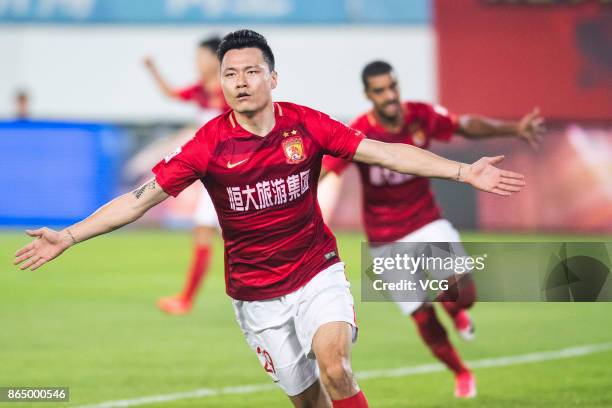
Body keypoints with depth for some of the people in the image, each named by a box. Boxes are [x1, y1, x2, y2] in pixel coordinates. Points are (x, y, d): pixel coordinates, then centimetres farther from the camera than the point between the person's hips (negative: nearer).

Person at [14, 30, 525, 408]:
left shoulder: (307, 125, -9)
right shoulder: (210, 144, -12)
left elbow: (386, 152, -10)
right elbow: (141, 198, -9)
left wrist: (463, 171, -16)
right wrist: (66, 237, -15)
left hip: (318, 272, 0)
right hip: (257, 293, 0)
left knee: (333, 364, -27)